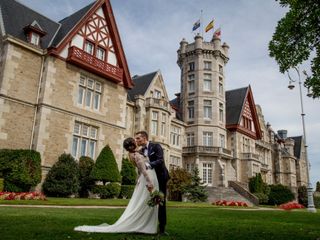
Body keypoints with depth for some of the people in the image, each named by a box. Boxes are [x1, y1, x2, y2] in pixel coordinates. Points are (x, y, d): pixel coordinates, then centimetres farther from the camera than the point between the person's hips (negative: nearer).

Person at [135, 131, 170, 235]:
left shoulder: (156, 146, -8)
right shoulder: (141, 151, 11)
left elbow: (160, 160, -21)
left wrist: (149, 165, -34)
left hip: (160, 178, -6)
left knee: (161, 203, -1)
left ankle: (162, 228, 5)